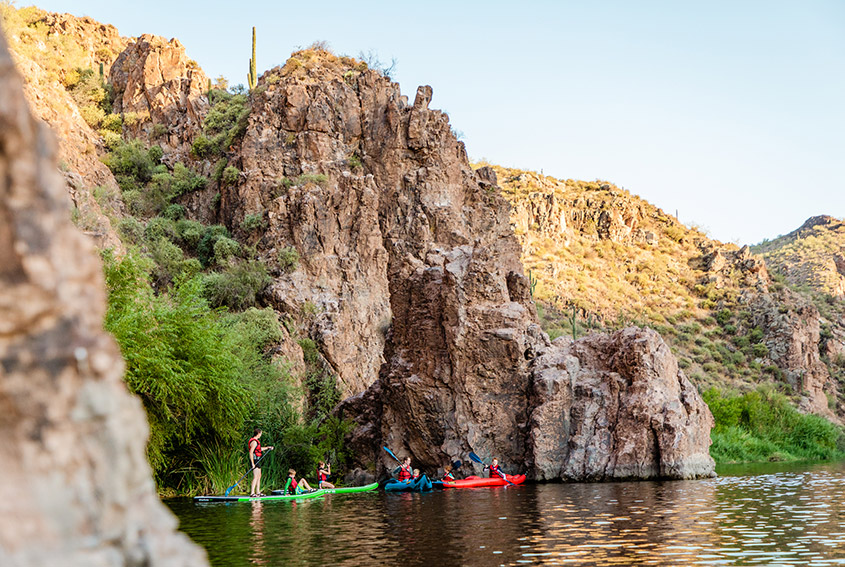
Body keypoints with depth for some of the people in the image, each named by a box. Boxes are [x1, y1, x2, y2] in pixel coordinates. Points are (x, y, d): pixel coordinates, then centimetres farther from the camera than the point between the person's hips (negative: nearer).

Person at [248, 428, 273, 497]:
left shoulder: (256, 441, 16)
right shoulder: (254, 442, -17)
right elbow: (251, 452, -22)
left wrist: (267, 448, 37)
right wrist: (253, 464, -24)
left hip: (257, 460, 11)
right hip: (255, 460, -11)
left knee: (259, 476, 15)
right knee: (255, 477, -14)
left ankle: (258, 492, 20)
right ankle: (252, 493, -17)